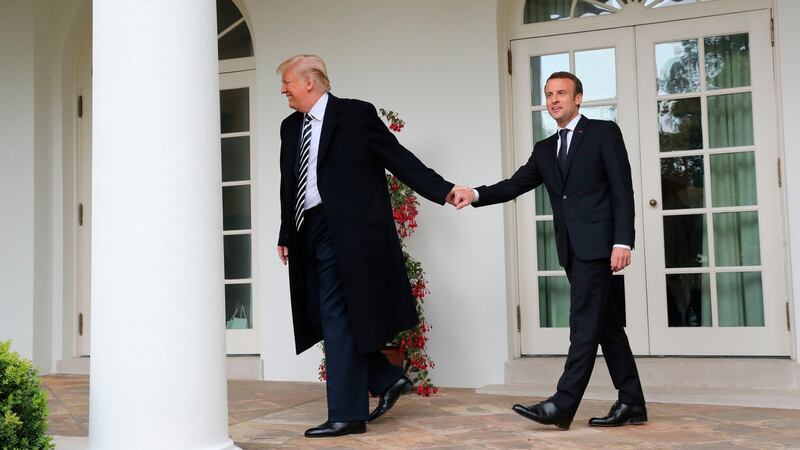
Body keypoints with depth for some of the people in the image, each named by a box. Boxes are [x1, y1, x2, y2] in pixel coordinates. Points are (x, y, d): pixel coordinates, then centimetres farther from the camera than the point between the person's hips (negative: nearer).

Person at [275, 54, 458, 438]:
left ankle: (347, 414, 4)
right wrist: (285, 235, 17)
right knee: (318, 316, 8)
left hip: (343, 233, -8)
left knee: (337, 318, -6)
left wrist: (442, 190, -12)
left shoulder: (356, 114, -4)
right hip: (308, 234, 8)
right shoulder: (290, 127, 16)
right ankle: (387, 380, 22)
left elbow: (398, 158, -5)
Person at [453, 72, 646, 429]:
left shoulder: (604, 132, 0)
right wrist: (475, 195, -11)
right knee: (604, 323, 9)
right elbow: (515, 185, 7)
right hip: (571, 249, 7)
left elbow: (623, 190, -7)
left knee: (584, 323, -9)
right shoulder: (544, 149, 18)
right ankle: (631, 403, 15)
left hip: (597, 243, -7)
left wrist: (622, 242, -16)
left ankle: (563, 404, -10)